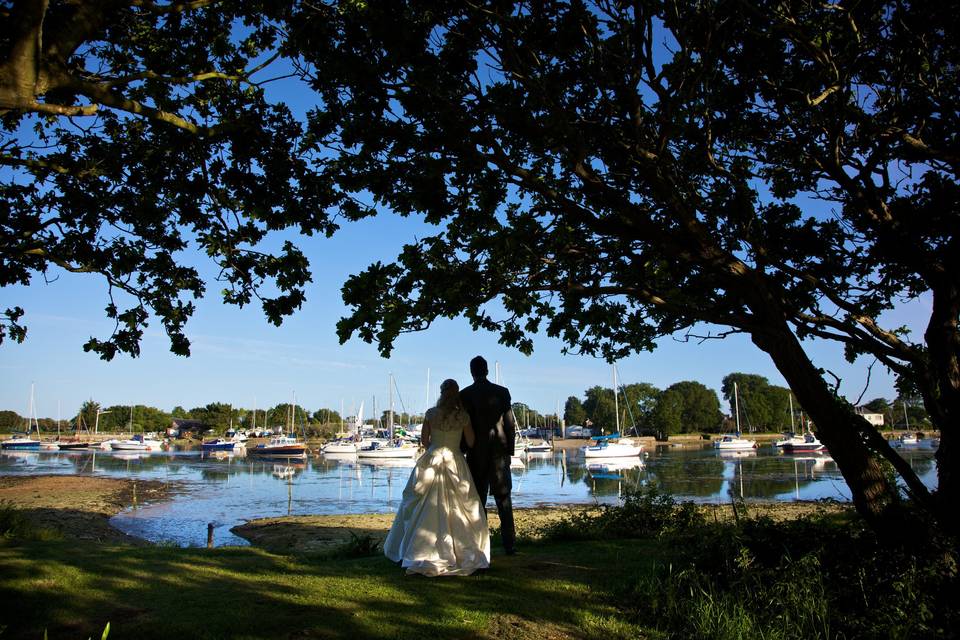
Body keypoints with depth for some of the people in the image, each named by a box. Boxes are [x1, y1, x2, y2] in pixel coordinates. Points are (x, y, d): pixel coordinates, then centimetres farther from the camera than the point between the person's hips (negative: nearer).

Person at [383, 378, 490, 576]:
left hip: (431, 461, 0)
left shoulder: (431, 413, -5)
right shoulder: (463, 416, -6)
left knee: (426, 507, 10)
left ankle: (417, 550, 14)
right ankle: (464, 550, 12)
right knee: (458, 508, 9)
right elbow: (471, 442, 0)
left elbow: (424, 439, 1)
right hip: (455, 463, 0)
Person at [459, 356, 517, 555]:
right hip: (500, 450, 1)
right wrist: (510, 449, 10)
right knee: (503, 497, 8)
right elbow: (510, 424, 1)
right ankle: (509, 543, 6)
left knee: (478, 499, 6)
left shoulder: (464, 395, -5)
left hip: (476, 452, -1)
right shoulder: (502, 392, 0)